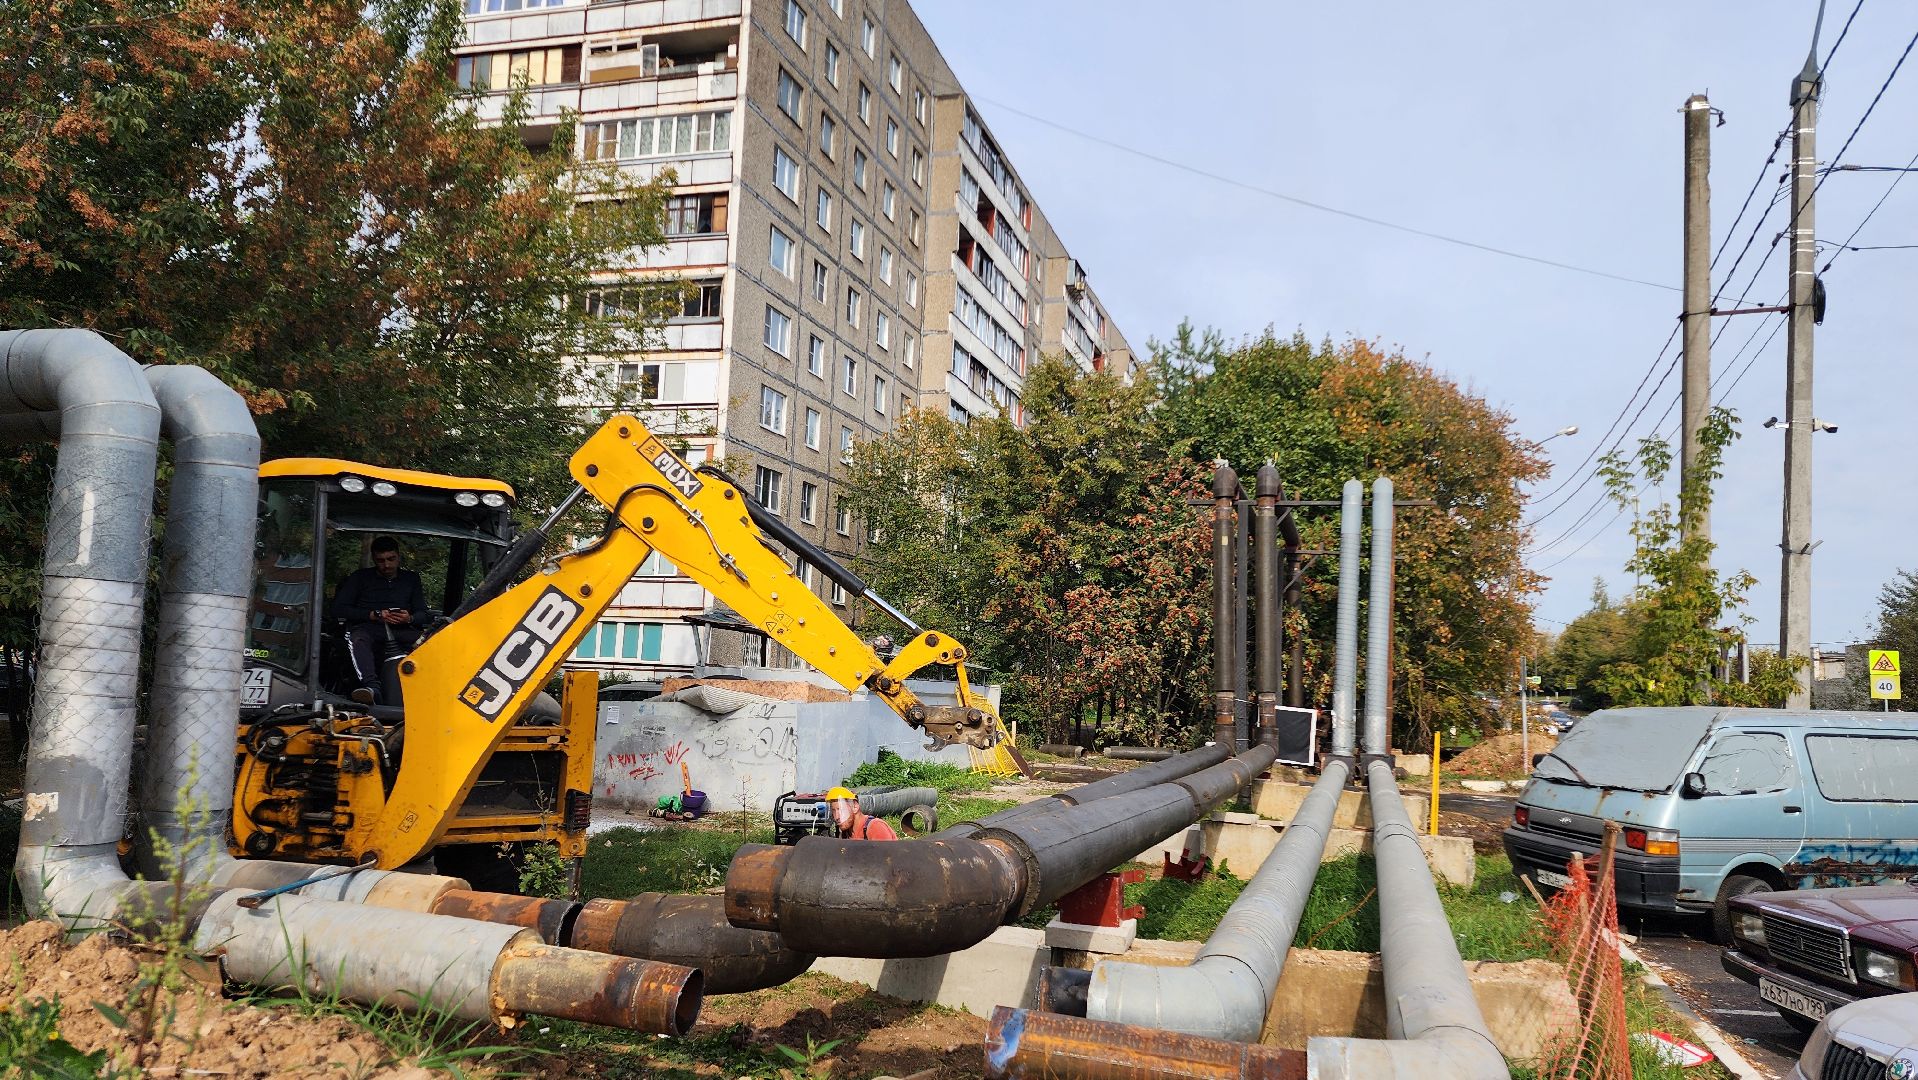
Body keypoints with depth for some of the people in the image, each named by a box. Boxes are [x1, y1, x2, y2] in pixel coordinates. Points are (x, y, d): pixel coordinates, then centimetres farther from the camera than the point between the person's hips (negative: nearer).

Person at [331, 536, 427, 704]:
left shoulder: (411, 579, 24)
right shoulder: (360, 577, 19)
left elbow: (422, 614, 18)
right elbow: (338, 609, 7)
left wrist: (409, 619, -9)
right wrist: (374, 615, -5)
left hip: (402, 630, 2)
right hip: (367, 627, -1)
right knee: (358, 640, -39)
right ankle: (371, 685, -59)